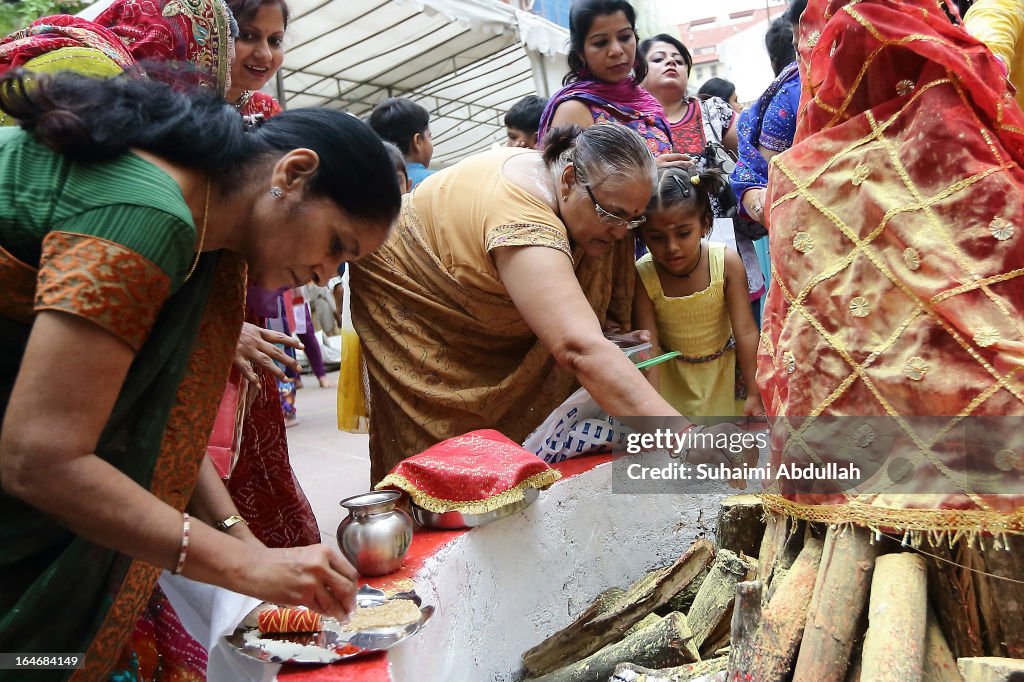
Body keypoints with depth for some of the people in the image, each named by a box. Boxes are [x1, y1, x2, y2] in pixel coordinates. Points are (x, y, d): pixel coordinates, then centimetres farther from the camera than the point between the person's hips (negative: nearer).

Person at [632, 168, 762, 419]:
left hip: (724, 367, 1)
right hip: (671, 373, 0)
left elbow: (745, 332, -18)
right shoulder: (642, 276, -24)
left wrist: (753, 393, -16)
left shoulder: (727, 262, -23)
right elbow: (648, 349, -23)